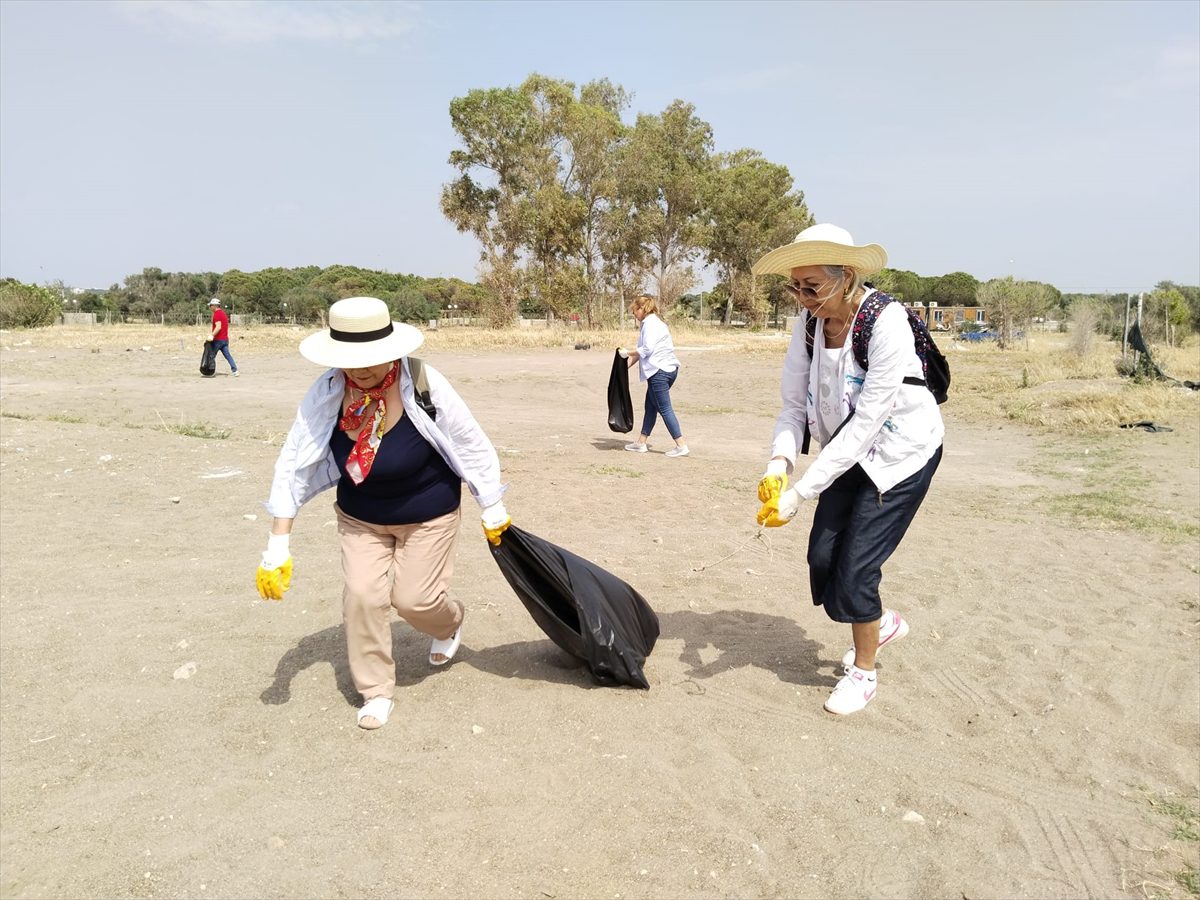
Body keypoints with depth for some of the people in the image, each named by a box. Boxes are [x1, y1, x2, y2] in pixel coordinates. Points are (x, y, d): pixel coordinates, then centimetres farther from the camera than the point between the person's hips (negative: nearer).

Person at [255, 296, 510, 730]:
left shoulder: (424, 386, -30)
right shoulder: (326, 393, -22)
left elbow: (472, 446, -17)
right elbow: (294, 465, -18)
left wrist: (493, 511, -7)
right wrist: (278, 545, -20)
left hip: (428, 514, -2)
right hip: (360, 516, 3)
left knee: (414, 598, 0)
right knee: (362, 597, -4)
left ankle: (450, 623, 39)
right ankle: (376, 692, 20)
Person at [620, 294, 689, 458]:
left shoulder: (650, 323, -11)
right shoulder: (654, 322, 20)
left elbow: (647, 349, -19)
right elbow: (644, 350, 21)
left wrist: (628, 353, -7)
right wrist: (629, 363, 19)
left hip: (659, 371, -10)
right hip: (667, 369, 10)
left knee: (664, 408, -7)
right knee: (650, 407, 15)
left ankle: (681, 445, -6)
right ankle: (641, 442, 23)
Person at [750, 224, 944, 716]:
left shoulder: (886, 322, -29)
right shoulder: (810, 322, -11)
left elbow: (866, 423, -31)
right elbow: (793, 404, -8)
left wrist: (800, 492, -33)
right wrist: (779, 463, -27)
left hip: (900, 451, -6)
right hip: (849, 451, 6)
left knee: (855, 564, -7)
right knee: (822, 556, 3)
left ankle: (863, 672, 18)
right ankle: (882, 621, 34)